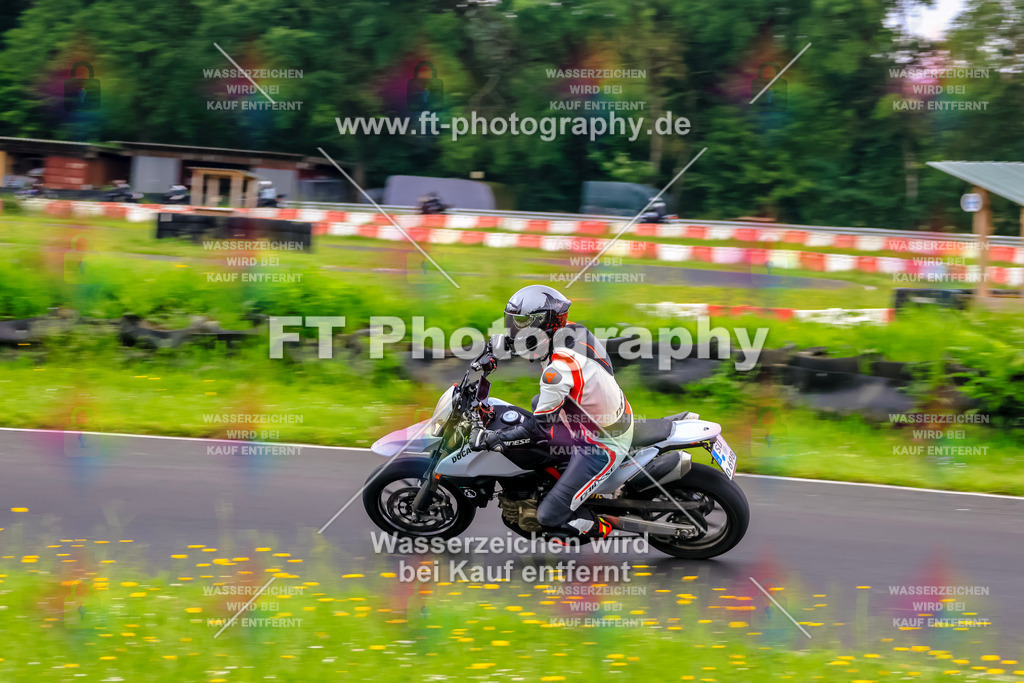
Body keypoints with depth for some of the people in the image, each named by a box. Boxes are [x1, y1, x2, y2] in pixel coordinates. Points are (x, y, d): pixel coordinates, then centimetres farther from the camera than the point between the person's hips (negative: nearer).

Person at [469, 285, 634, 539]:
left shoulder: (560, 367, -33)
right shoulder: (570, 330, -8)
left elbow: (538, 427, -26)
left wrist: (491, 438, -20)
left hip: (602, 445, -9)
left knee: (550, 517, -8)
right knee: (538, 402, 32)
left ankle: (597, 528, 18)